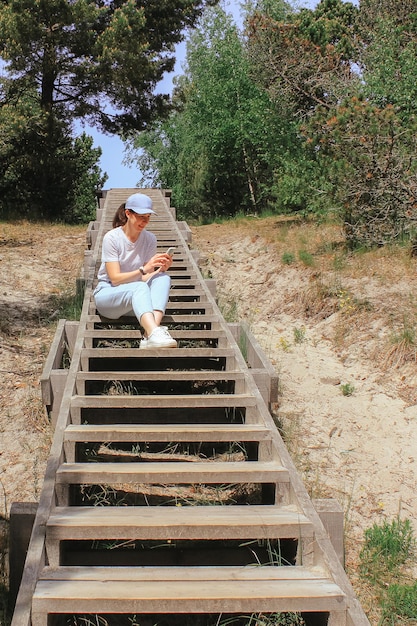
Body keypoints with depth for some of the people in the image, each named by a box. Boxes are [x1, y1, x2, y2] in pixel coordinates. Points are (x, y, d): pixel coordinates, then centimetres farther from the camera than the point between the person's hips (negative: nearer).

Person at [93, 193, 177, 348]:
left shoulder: (149, 239, 1)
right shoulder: (112, 238, -12)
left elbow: (147, 278, -4)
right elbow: (115, 278, -19)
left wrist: (161, 269, -25)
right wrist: (144, 270, -33)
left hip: (135, 298, 4)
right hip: (107, 294, -4)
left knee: (163, 278, -26)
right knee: (139, 287, -37)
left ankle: (149, 335, -48)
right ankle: (154, 334, -62)